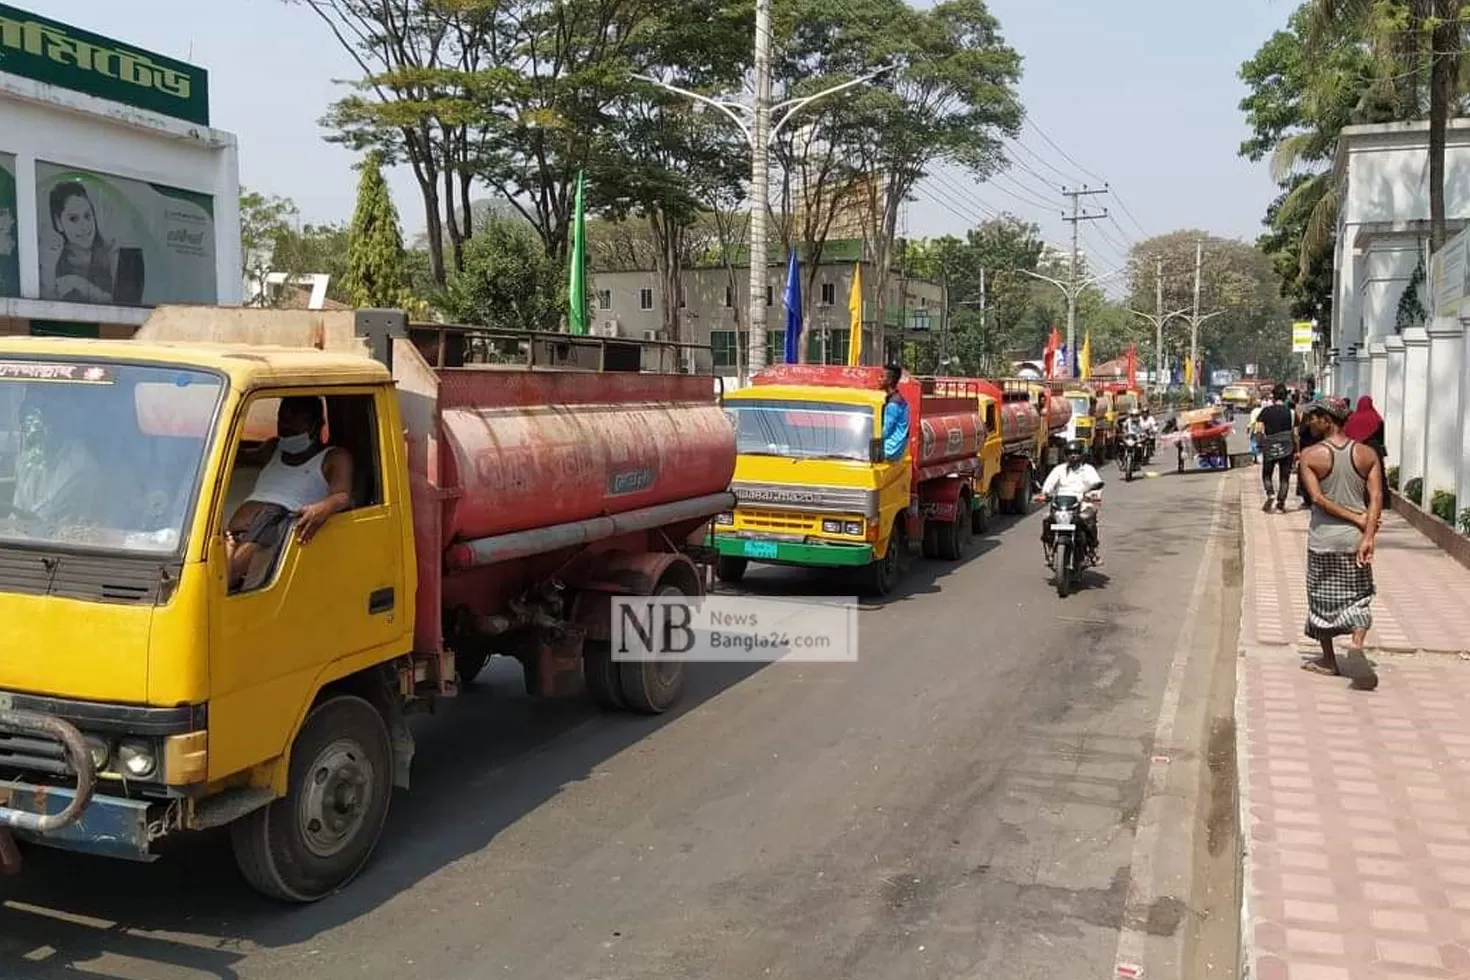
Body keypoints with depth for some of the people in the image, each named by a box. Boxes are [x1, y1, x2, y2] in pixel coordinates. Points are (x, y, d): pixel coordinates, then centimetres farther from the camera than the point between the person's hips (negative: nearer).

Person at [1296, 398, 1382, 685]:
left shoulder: (1310, 455, -10)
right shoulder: (1367, 454, 0)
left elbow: (1318, 498, -17)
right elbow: (1376, 497, -9)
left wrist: (1356, 519, -11)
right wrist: (1368, 536, -14)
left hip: (1323, 538, -2)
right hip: (1355, 537, 2)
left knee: (1322, 598, 11)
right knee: (1359, 596, 17)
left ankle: (1329, 661, 19)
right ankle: (1357, 642, -5)